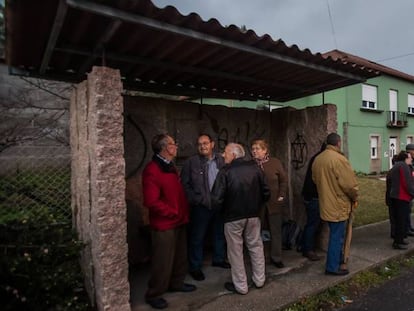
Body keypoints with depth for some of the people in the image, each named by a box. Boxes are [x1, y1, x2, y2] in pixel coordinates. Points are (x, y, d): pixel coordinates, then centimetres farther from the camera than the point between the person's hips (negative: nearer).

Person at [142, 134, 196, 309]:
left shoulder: (170, 167, 11)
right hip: (164, 224, -9)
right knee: (163, 261, 4)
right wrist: (173, 213, -16)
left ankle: (176, 283, 41)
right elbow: (151, 202, -26)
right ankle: (153, 294, 23)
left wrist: (183, 212, 10)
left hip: (178, 221, 9)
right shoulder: (152, 171, -21)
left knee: (180, 256, 21)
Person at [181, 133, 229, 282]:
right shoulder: (191, 162, -8)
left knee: (220, 233, 19)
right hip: (201, 207, -4)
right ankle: (195, 267, 24)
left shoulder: (221, 160, 1)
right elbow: (185, 185, -6)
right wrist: (197, 200, -10)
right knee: (197, 237, 6)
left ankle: (218, 259, 41)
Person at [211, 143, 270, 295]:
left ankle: (240, 286, 22)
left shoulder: (226, 171, -16)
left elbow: (217, 199, -20)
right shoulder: (255, 168, -2)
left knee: (235, 251, 10)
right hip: (253, 215, 4)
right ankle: (259, 280, 33)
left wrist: (222, 210, 1)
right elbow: (266, 193, 1)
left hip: (233, 217, -4)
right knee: (256, 246, 19)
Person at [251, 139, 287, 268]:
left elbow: (284, 180, 2)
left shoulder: (275, 162, -2)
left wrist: (281, 196, -5)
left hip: (274, 203, 0)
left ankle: (276, 257, 25)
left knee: (276, 231, 9)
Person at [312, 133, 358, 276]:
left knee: (335, 235, 24)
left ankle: (337, 259, 39)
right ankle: (332, 267, 14)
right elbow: (350, 183, -19)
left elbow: (315, 179, 14)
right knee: (337, 237, 4)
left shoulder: (317, 159, 5)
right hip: (338, 205, -8)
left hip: (325, 203, 8)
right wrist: (354, 197, -2)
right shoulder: (339, 159, -20)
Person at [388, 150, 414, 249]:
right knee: (402, 220, -4)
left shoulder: (395, 167, 18)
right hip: (402, 197, -10)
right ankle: (397, 242, 1)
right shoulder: (404, 166, -12)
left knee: (398, 219, 17)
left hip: (394, 196, 10)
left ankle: (399, 239, 26)